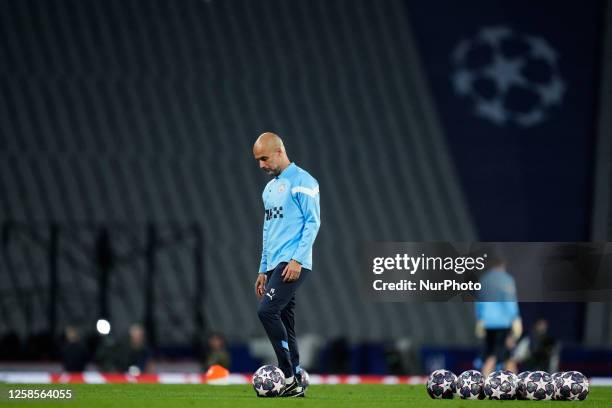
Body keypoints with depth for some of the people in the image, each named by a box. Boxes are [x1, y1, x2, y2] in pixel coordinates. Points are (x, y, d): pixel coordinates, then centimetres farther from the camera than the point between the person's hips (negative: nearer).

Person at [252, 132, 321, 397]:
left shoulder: (302, 181, -5)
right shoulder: (270, 188, 21)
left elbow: (313, 222, -11)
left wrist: (297, 259, -18)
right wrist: (263, 270, 21)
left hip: (293, 264, -9)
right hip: (275, 265, 9)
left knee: (267, 311, -21)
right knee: (284, 323, 6)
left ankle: (290, 377, -16)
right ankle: (295, 385, 8)